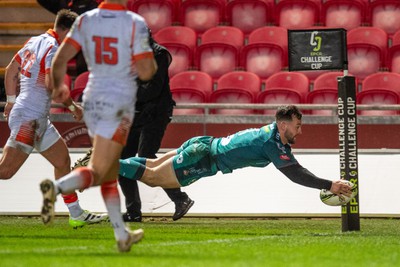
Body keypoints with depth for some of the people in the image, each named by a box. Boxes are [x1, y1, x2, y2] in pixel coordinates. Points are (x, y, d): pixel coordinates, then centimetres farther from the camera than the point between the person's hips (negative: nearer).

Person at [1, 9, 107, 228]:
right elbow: (52, 84, -25)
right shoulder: (54, 49, -14)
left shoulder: (35, 41, 13)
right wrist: (72, 106, -12)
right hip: (29, 119, -10)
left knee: (62, 160, 15)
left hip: (39, 119, 10)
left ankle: (76, 215, 20)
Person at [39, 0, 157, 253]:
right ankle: (55, 187, -32)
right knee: (96, 173, -5)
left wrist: (58, 86, 17)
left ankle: (122, 235, 21)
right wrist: (153, 62, 10)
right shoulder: (135, 23, -12)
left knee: (110, 175, 16)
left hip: (92, 100, 6)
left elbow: (60, 59, -2)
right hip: (120, 101, -6)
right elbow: (145, 72, -13)